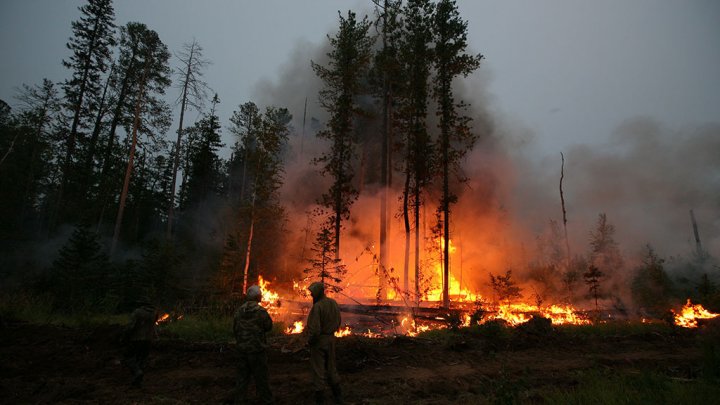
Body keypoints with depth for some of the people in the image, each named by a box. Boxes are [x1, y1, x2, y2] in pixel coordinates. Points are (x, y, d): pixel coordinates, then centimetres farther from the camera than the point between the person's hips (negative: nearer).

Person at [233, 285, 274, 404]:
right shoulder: (260, 311, -18)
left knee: (242, 375, 16)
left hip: (242, 348, 5)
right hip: (257, 349, -5)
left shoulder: (239, 310, -1)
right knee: (261, 376, 7)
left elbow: (235, 328, 7)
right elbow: (268, 327, -7)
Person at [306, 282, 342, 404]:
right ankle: (337, 395, 30)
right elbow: (338, 322, 10)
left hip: (319, 340, -7)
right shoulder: (334, 303, 2)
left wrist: (309, 341, -10)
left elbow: (315, 329, -25)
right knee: (331, 367, 20)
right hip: (331, 339, 7)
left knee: (318, 369, 7)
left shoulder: (317, 306, -23)